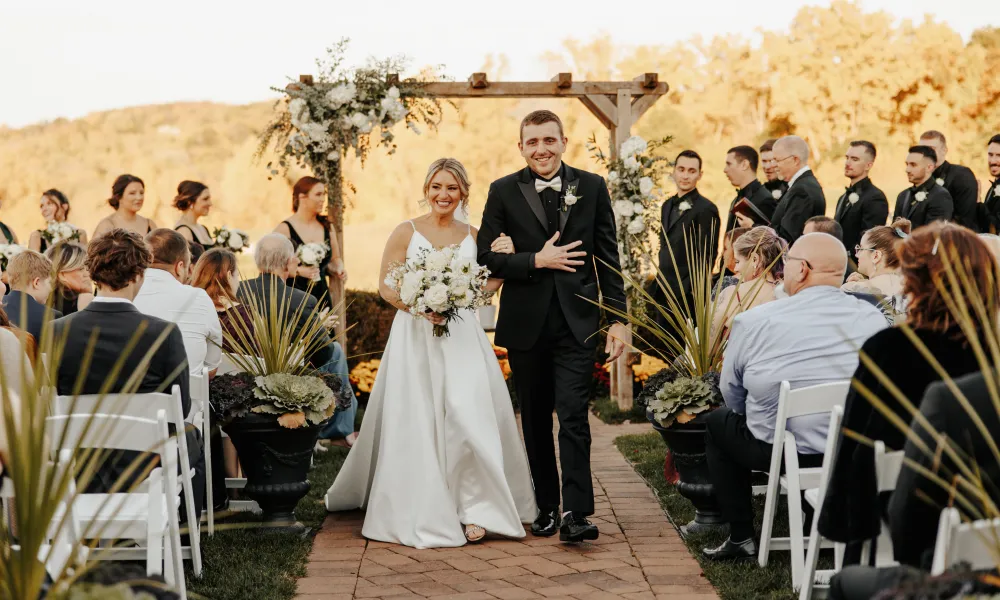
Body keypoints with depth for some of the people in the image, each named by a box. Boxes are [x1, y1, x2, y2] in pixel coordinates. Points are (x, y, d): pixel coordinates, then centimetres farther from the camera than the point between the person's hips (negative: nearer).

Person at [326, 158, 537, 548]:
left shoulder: (473, 237, 10)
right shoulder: (406, 233, 3)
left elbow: (490, 282, 15)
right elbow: (385, 287, 1)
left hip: (461, 337, 2)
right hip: (415, 337, -1)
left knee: (470, 415, -11)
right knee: (417, 423, -2)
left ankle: (474, 508, -3)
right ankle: (421, 515, 7)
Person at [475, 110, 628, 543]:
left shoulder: (591, 187, 4)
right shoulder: (503, 192, 3)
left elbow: (608, 257, 4)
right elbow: (487, 256, -1)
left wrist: (617, 318, -1)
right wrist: (536, 261, -14)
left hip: (576, 321, -1)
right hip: (525, 323, 2)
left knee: (573, 414, -11)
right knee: (535, 419, 10)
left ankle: (575, 512, -12)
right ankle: (546, 506, 20)